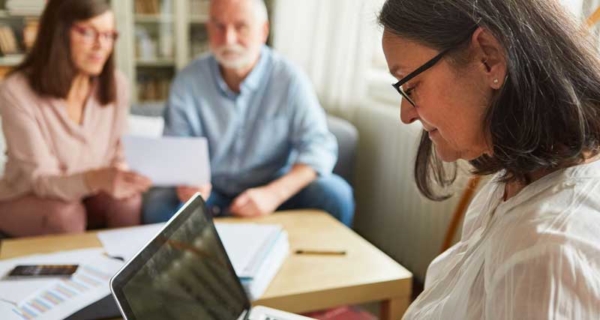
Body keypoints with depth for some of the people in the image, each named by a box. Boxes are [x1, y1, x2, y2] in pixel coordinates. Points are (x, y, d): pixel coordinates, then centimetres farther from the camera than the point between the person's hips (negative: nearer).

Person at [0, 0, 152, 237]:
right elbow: (41, 180, -26)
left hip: (87, 195, 3)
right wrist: (96, 179, -46)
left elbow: (119, 155, 1)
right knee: (65, 214, -32)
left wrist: (121, 177, -23)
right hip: (25, 200, -3)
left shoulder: (116, 84, -8)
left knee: (127, 199, -26)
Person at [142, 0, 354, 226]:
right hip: (210, 192, 1)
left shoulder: (289, 78, -12)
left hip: (274, 188, 0)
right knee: (157, 203, -28)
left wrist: (274, 193, -31)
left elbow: (319, 146, -14)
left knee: (335, 194, -25)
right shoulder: (188, 82, -7)